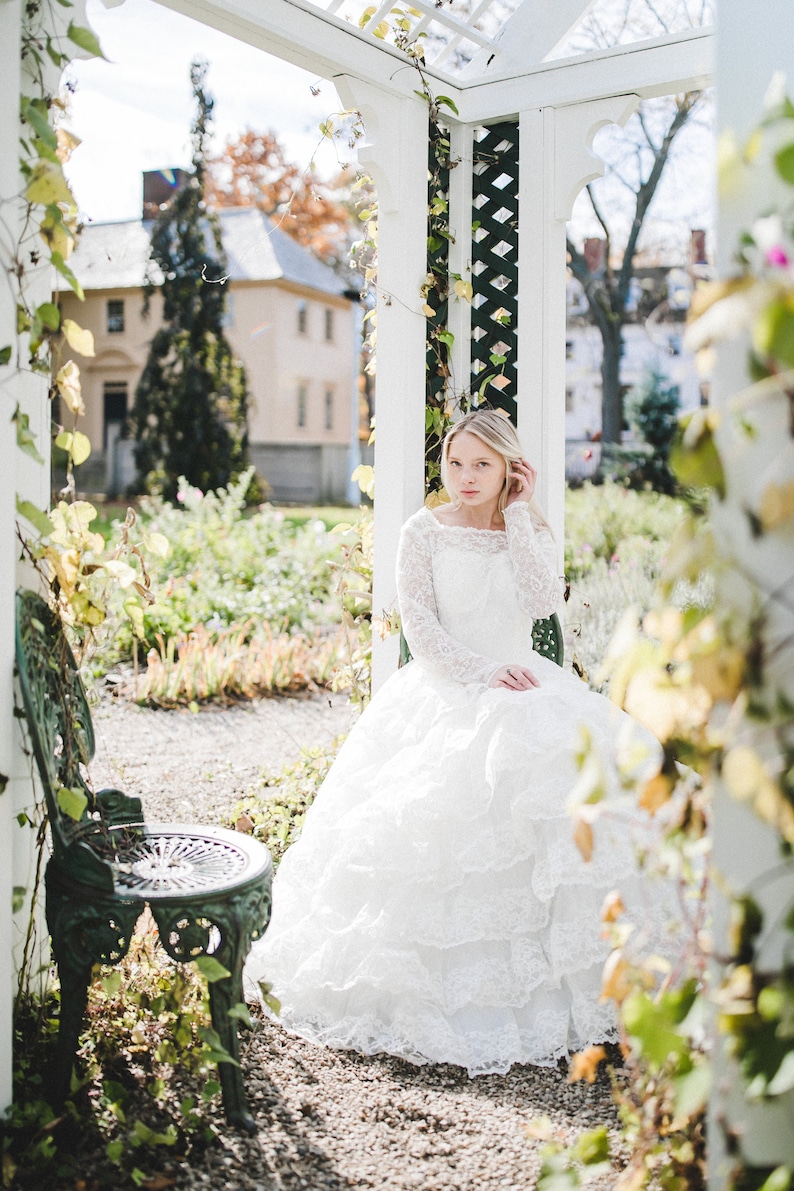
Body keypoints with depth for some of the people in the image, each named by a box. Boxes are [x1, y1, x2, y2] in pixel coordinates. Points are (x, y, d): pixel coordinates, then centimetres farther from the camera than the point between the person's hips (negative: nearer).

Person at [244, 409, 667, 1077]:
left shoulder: (531, 532, 8)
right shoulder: (424, 532, 2)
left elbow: (544, 603, -10)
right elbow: (420, 627, -5)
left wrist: (517, 515, -7)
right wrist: (481, 671, -17)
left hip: (523, 688, 3)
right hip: (445, 694, -2)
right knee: (441, 825, -20)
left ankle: (533, 990, -3)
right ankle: (445, 991, -9)